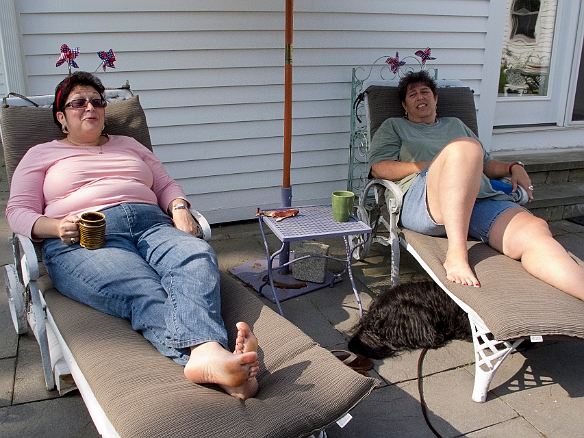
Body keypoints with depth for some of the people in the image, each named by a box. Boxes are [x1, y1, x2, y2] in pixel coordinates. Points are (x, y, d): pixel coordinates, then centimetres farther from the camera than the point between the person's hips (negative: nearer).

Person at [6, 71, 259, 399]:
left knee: (197, 256, -35)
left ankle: (206, 351, -61)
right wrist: (58, 227, -9)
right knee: (144, 292, -37)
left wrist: (179, 208, 4)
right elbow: (18, 211, 14)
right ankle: (209, 359, -62)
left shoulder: (129, 145, 34)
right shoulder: (42, 154, 24)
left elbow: (166, 184, 29)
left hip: (151, 224, 3)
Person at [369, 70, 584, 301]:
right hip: (421, 201, -4)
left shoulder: (455, 124, 37)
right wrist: (432, 166, -2)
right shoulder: (393, 127, 26)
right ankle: (456, 254, -40)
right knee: (466, 146, -34)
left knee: (534, 231, -27)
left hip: (482, 198, 4)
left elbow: (487, 164, 33)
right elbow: (379, 168, 9)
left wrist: (513, 167, 10)